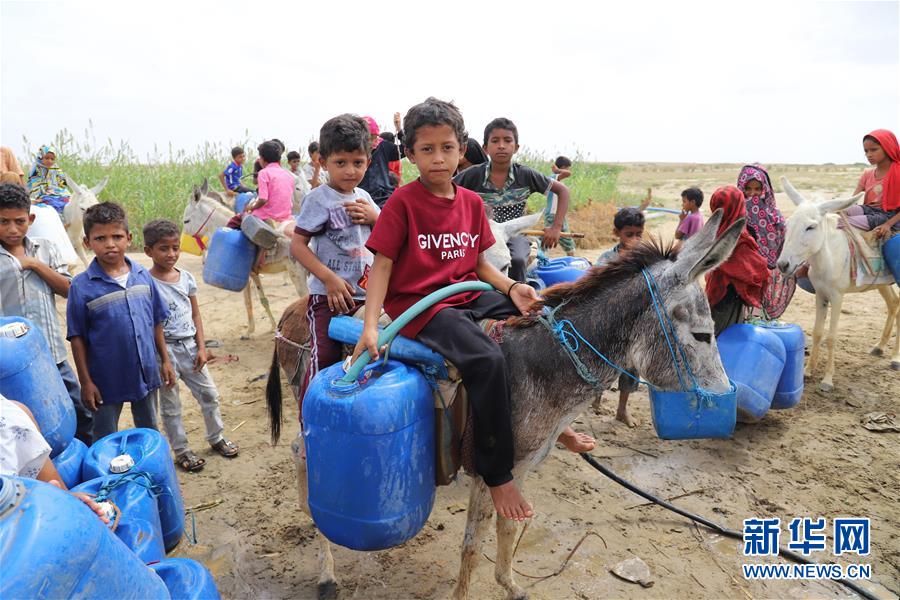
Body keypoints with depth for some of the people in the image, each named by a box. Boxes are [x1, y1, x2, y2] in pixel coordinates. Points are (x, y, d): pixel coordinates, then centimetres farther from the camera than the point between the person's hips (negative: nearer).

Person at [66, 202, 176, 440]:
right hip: (106, 381, -3)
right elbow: (77, 338, -8)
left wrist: (165, 361, 7)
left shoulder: (143, 276, -3)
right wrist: (86, 382, -8)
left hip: (146, 374, 3)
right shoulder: (81, 286, -13)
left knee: (150, 434, 22)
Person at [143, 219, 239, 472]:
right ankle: (181, 450, 23)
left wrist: (201, 347, 2)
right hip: (164, 348, -5)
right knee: (170, 404, 9)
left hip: (189, 345, 5)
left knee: (209, 394, 12)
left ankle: (216, 437, 32)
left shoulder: (186, 277, 2)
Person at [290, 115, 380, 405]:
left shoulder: (363, 197, 10)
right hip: (329, 297, -6)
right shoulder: (319, 199, -9)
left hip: (366, 295, 6)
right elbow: (297, 245, -12)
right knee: (324, 361, -5)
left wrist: (374, 216, -4)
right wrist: (329, 279, -20)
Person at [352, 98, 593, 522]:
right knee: (487, 359, -29)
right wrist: (369, 326, -19)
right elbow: (382, 265, -8)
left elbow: (480, 265, 13)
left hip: (467, 296, 7)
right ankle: (498, 475, -12)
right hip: (418, 305, -7)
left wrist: (512, 288, -6)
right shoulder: (403, 202, -6)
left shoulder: (472, 203, 10)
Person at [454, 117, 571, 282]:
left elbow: (563, 190, 2)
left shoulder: (526, 175, -6)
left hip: (514, 234, 0)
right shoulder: (473, 175, -8)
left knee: (517, 261, -33)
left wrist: (556, 227, -6)